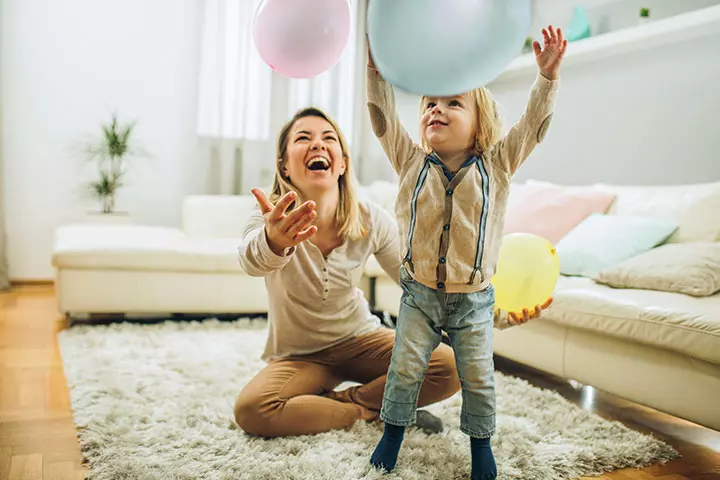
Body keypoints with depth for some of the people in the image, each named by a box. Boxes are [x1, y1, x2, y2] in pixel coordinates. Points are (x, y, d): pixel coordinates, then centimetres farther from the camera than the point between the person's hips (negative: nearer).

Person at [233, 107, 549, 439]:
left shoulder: (371, 221, -14)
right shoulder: (270, 218, -21)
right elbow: (253, 260, -45)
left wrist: (498, 313, -28)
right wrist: (273, 241, -71)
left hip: (359, 338, 1)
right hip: (298, 355, -1)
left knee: (449, 367, -20)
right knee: (250, 410, -30)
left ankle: (345, 399, -4)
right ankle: (374, 411, -11)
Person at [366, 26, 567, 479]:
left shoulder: (497, 165, -4)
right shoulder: (411, 162, -3)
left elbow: (534, 124, -11)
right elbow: (383, 113, -11)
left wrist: (548, 74, -25)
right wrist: (376, 59, -22)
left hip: (473, 299, 0)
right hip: (419, 293, 1)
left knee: (478, 376, 7)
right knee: (405, 368, 7)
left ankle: (481, 442, 30)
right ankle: (392, 435, 28)